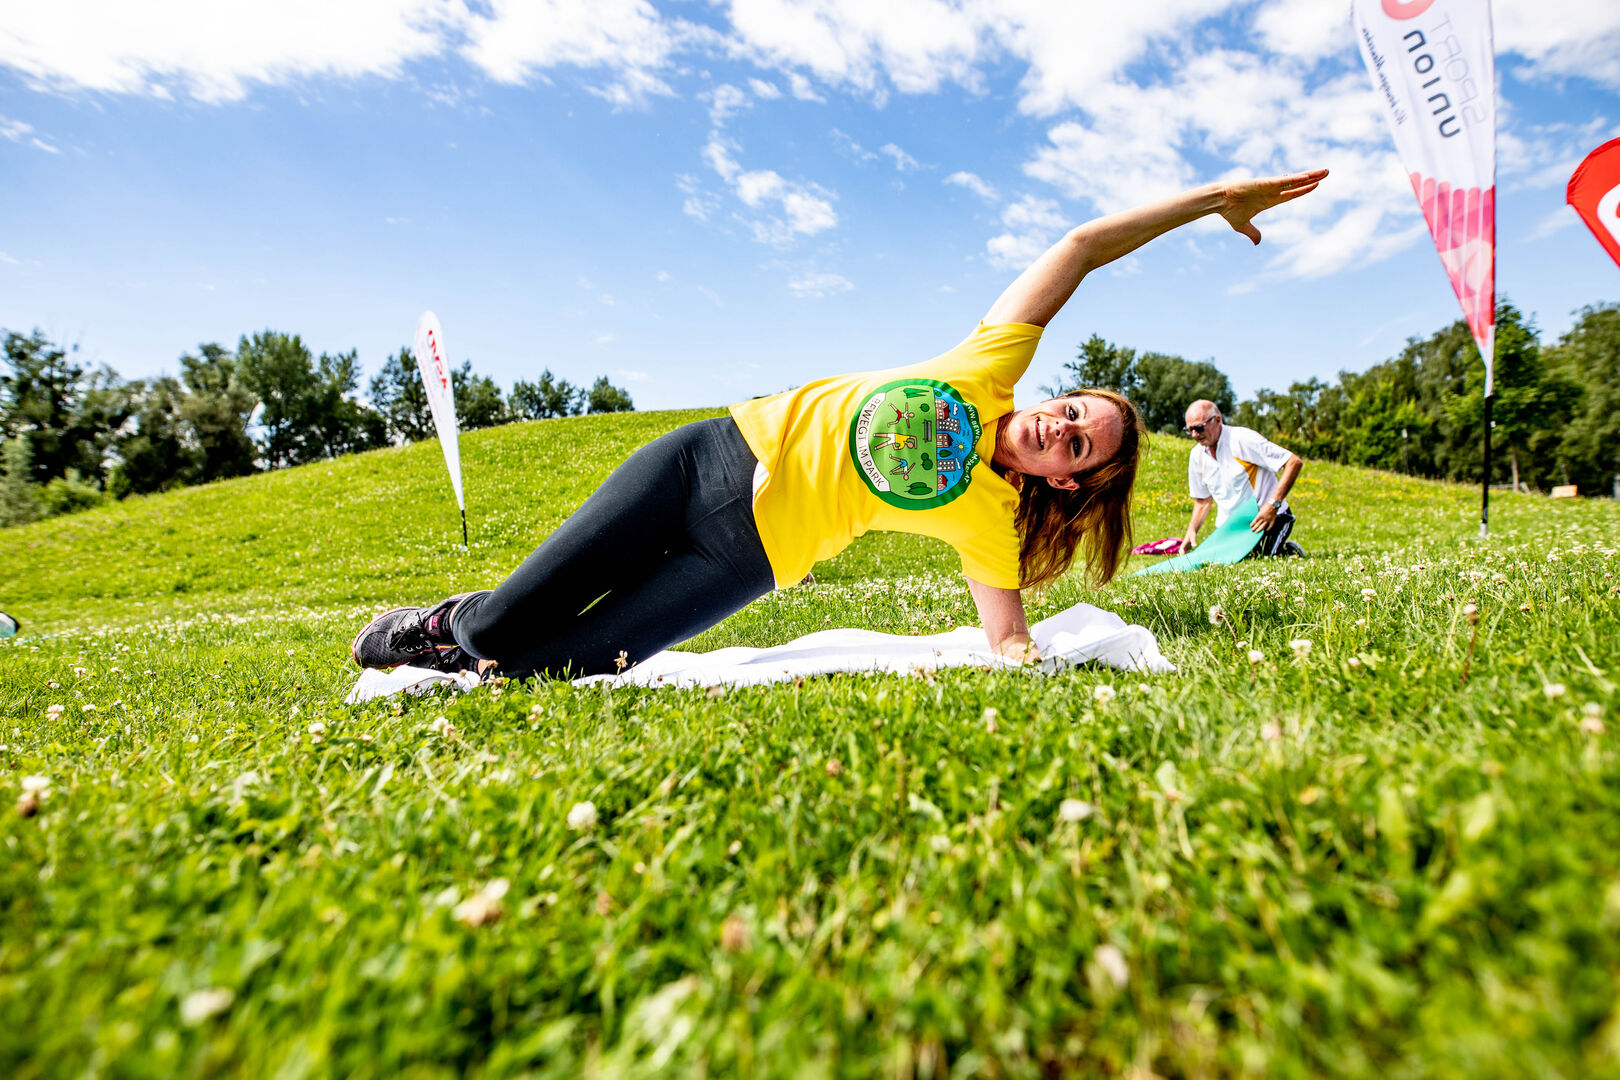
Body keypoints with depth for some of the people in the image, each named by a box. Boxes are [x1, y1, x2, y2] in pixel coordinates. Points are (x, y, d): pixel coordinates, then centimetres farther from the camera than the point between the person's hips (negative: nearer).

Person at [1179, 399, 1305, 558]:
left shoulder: (1242, 439, -16)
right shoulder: (1197, 455, 4)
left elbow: (1294, 462, -18)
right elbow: (1203, 500, 15)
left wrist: (1273, 505, -25)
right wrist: (1192, 530, -1)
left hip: (1268, 517, -6)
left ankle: (1290, 551, 12)